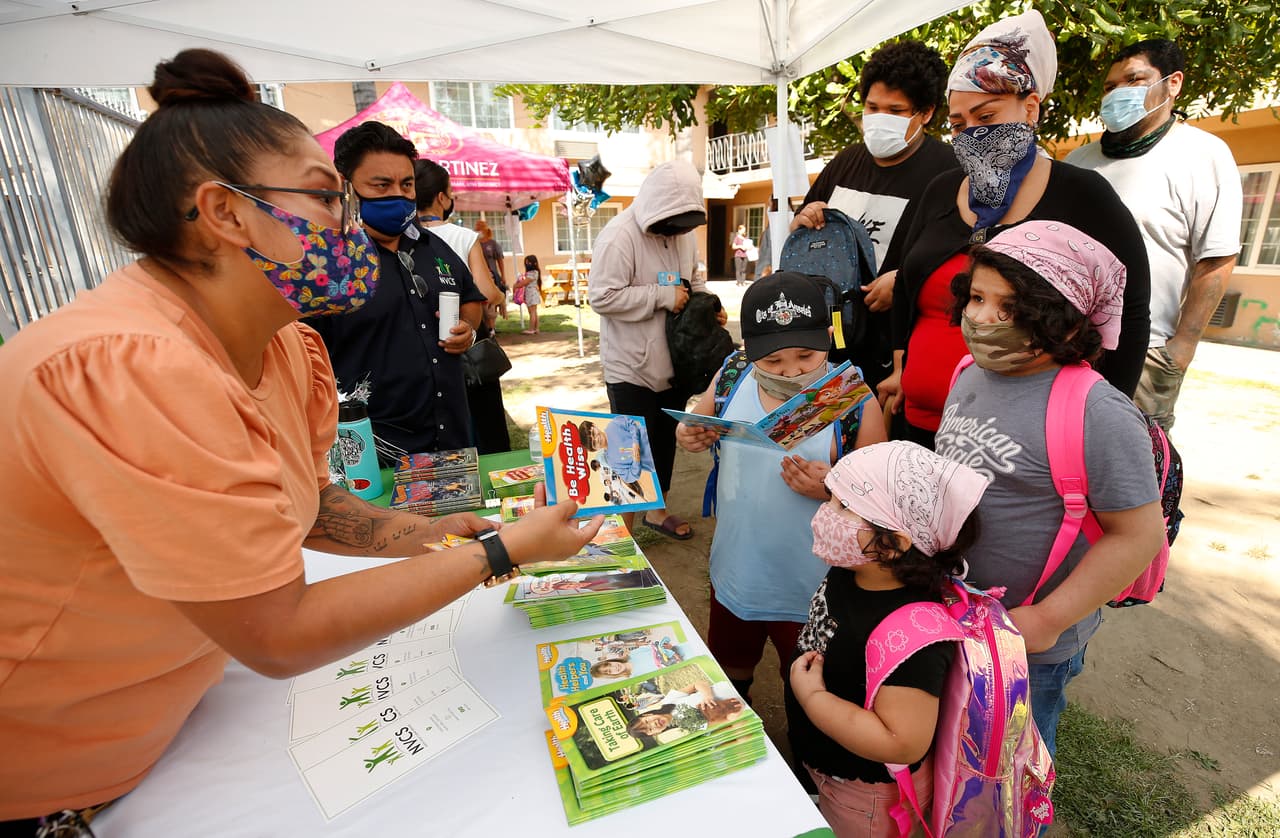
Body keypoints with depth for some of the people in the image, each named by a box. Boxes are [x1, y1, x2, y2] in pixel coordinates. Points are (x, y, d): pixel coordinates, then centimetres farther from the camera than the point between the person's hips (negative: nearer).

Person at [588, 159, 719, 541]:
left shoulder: (683, 233, 4)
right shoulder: (619, 235, -18)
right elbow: (602, 296, -24)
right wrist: (662, 296, -24)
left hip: (673, 361, 7)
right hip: (631, 368, -7)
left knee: (666, 440, 19)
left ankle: (657, 509, 39)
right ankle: (624, 528, 23)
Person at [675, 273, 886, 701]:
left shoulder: (854, 402, -19)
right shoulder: (730, 380, -12)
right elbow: (699, 424, 5)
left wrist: (835, 489, -31)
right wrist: (688, 437, -17)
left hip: (810, 588, -4)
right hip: (734, 572, 4)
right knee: (730, 668, 32)